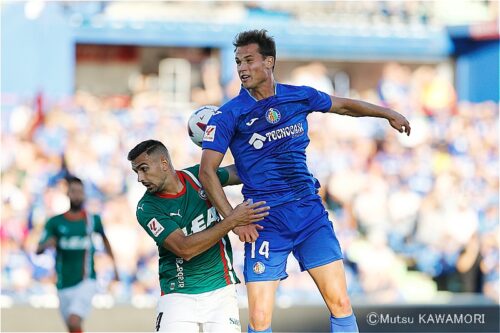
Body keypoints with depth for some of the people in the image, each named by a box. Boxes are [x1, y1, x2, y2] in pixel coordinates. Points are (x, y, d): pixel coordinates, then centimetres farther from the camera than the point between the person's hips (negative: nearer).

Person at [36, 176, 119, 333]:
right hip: (64, 285, 2)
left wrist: (114, 266, 24)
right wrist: (46, 244, -28)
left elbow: (105, 238, 21)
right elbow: (38, 250, -4)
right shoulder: (55, 222, 1)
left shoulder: (93, 220, 2)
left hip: (86, 282, -2)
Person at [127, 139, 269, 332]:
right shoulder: (147, 209, -9)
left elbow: (239, 172, 22)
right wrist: (231, 221, -22)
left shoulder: (197, 176, 1)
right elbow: (184, 249, -20)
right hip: (178, 294, -2)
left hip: (220, 289, 2)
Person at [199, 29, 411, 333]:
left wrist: (388, 114, 31)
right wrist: (234, 220, -17)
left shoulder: (299, 97, 6)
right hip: (265, 221, -3)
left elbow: (343, 105, 25)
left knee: (340, 302, -4)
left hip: (310, 211, 3)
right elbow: (207, 171, -8)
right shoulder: (229, 115, -4)